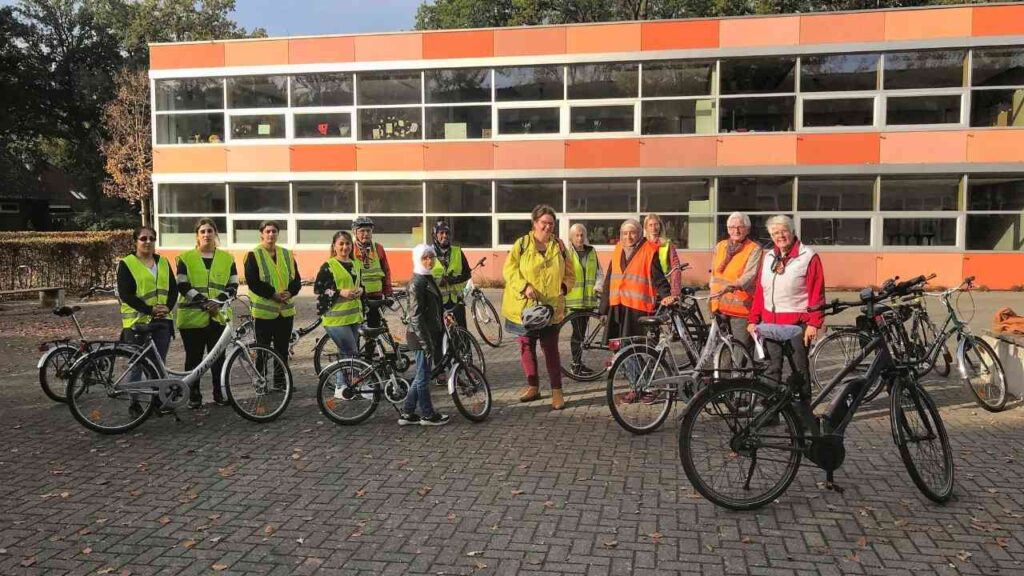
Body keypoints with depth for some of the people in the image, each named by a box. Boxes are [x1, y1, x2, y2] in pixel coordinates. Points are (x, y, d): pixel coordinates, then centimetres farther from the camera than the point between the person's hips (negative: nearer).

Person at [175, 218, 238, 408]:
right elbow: (183, 286, -4)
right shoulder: (186, 258, 4)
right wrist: (204, 301, -15)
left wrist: (218, 301, -11)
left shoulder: (227, 258, 10)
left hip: (219, 316, 2)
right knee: (194, 357, 4)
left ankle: (219, 392, 16)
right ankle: (194, 395, 14)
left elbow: (233, 285, 6)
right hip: (193, 316, -1)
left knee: (219, 356, 5)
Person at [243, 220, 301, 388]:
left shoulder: (287, 254, 11)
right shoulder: (254, 255, -3)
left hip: (286, 309, 5)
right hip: (264, 310, -5)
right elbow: (252, 281, -12)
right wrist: (273, 294, -18)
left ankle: (280, 381, 22)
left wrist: (290, 292, -11)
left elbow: (296, 279, 9)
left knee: (282, 349, 11)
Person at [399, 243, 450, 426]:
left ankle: (407, 414, 22)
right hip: (422, 335, -10)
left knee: (422, 375, 15)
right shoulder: (417, 283, -17)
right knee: (423, 376, 4)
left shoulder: (428, 279, 12)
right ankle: (428, 415, 16)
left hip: (431, 333, 10)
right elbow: (416, 316, -20)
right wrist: (426, 343, -22)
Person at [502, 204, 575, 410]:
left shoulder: (559, 246, 6)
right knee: (526, 347, 10)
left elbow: (570, 275, 11)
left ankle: (557, 391, 8)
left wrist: (563, 287, -9)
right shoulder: (522, 244, 0)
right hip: (524, 306, 0)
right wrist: (524, 286, -19)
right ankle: (533, 386, 24)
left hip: (550, 307, 0)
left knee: (551, 349, 0)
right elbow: (509, 270, -5)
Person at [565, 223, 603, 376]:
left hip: (589, 299, 5)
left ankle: (577, 363, 22)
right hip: (573, 299, -5)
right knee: (578, 332, -6)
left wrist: (598, 286, -4)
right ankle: (577, 365, 2)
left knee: (581, 332, 13)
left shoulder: (591, 252, 11)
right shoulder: (566, 252, -3)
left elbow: (599, 272, 13)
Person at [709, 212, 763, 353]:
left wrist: (735, 285, -36)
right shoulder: (720, 246, 15)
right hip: (720, 306, 6)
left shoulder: (754, 249, -3)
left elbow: (750, 274, -17)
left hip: (740, 305, -5)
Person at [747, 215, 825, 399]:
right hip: (770, 324, 5)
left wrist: (813, 323, -15)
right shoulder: (768, 258, 12)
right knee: (771, 369, 11)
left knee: (799, 369, 4)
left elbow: (817, 293, -10)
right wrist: (753, 319, 9)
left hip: (797, 323, -5)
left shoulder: (808, 257, -6)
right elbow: (759, 291, 13)